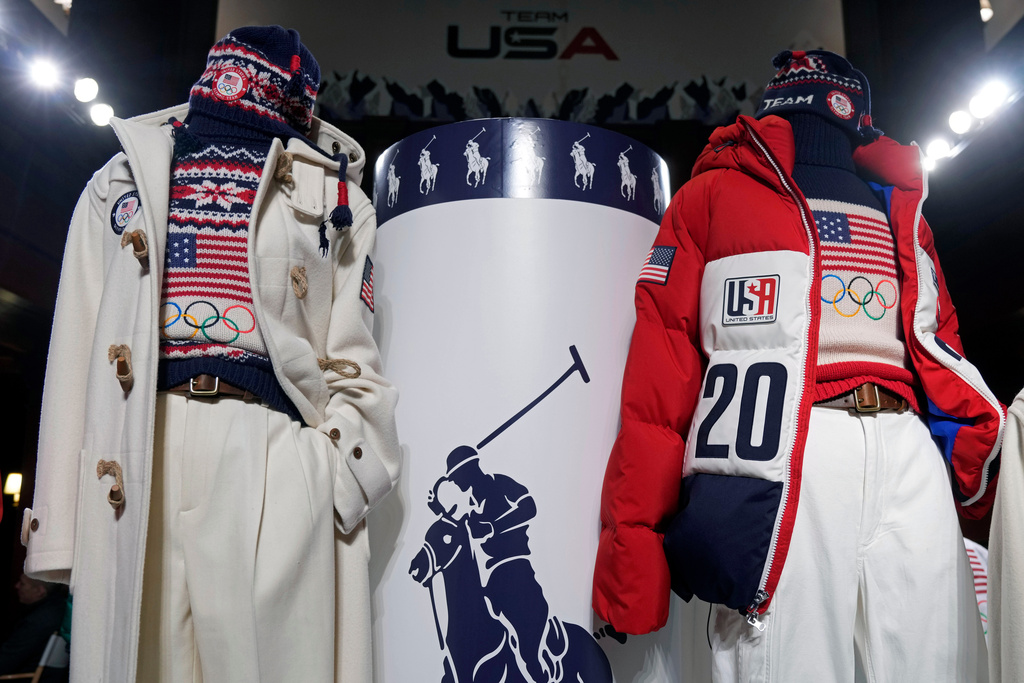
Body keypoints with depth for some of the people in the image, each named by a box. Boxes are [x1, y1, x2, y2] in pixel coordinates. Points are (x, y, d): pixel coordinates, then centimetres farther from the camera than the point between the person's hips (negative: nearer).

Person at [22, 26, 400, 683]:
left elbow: (353, 364, 8)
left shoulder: (333, 196, 16)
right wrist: (57, 527, 5)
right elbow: (76, 355, 13)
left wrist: (342, 480, -7)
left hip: (277, 462, -1)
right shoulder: (125, 179, 21)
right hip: (134, 462, 2)